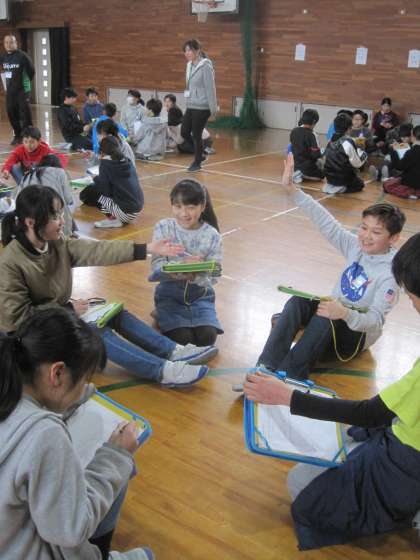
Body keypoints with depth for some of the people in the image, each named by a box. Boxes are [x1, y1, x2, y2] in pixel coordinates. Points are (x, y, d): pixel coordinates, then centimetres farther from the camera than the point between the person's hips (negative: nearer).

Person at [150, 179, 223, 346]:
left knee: (207, 337, -21)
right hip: (170, 292, -1)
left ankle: (188, 315, 12)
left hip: (200, 293, 1)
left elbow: (213, 275, -11)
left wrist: (195, 274, -34)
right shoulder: (163, 228, -8)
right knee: (181, 338, -21)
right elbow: (157, 266, -15)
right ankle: (163, 315, 13)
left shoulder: (212, 235, -8)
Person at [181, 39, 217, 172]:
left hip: (202, 107, -8)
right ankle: (200, 154, 28)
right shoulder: (190, 66, 9)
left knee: (196, 134, 0)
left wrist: (213, 109, -14)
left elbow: (210, 89, -14)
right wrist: (187, 102, 16)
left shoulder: (205, 67, -14)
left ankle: (197, 163, 18)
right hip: (190, 106, 8)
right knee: (184, 133, 8)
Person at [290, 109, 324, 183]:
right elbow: (316, 154, -20)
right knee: (321, 175, 19)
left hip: (296, 165, 8)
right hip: (308, 167, -8)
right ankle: (303, 175, -6)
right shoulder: (310, 135, -22)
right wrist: (321, 154, 1)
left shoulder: (294, 131, -3)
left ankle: (300, 174, 8)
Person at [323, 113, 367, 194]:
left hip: (329, 176, 7)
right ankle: (341, 188, -6)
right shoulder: (349, 142, -20)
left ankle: (332, 185, 8)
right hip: (343, 177, -7)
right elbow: (356, 164, -15)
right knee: (360, 184, 22)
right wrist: (363, 154, 4)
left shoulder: (331, 141, 1)